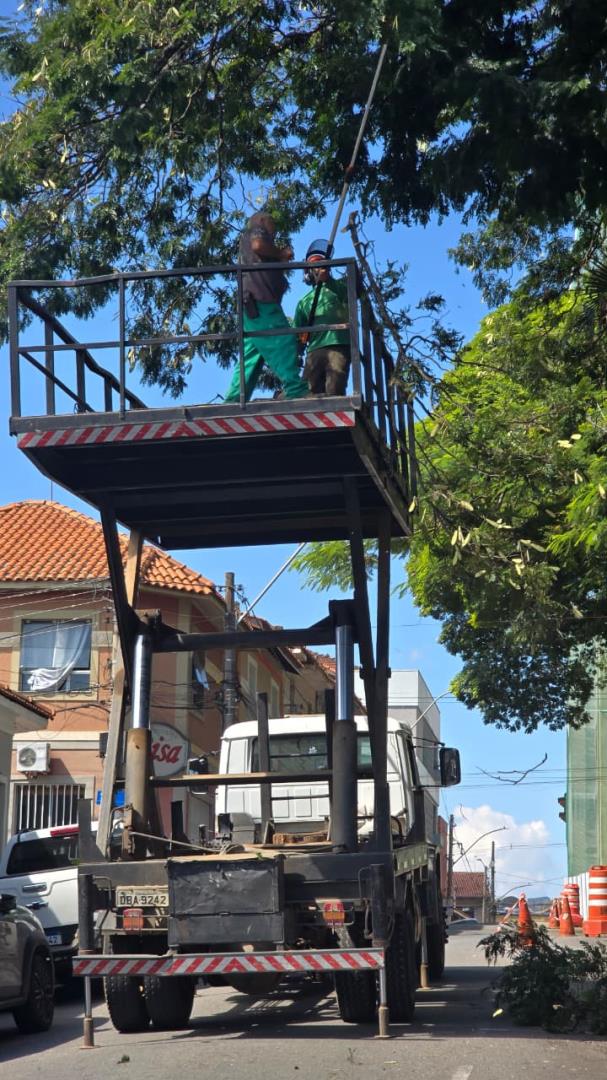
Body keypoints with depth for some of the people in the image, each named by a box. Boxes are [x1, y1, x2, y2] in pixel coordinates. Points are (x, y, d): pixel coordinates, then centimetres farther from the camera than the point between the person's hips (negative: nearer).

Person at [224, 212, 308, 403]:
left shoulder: (245, 243, 34)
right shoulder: (256, 231, 10)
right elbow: (258, 245, -16)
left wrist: (281, 259, 21)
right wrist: (282, 253, -1)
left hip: (251, 308, 9)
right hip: (261, 303, -9)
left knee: (250, 360, 5)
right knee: (283, 343, -15)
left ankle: (233, 402, -1)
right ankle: (297, 392, -23)